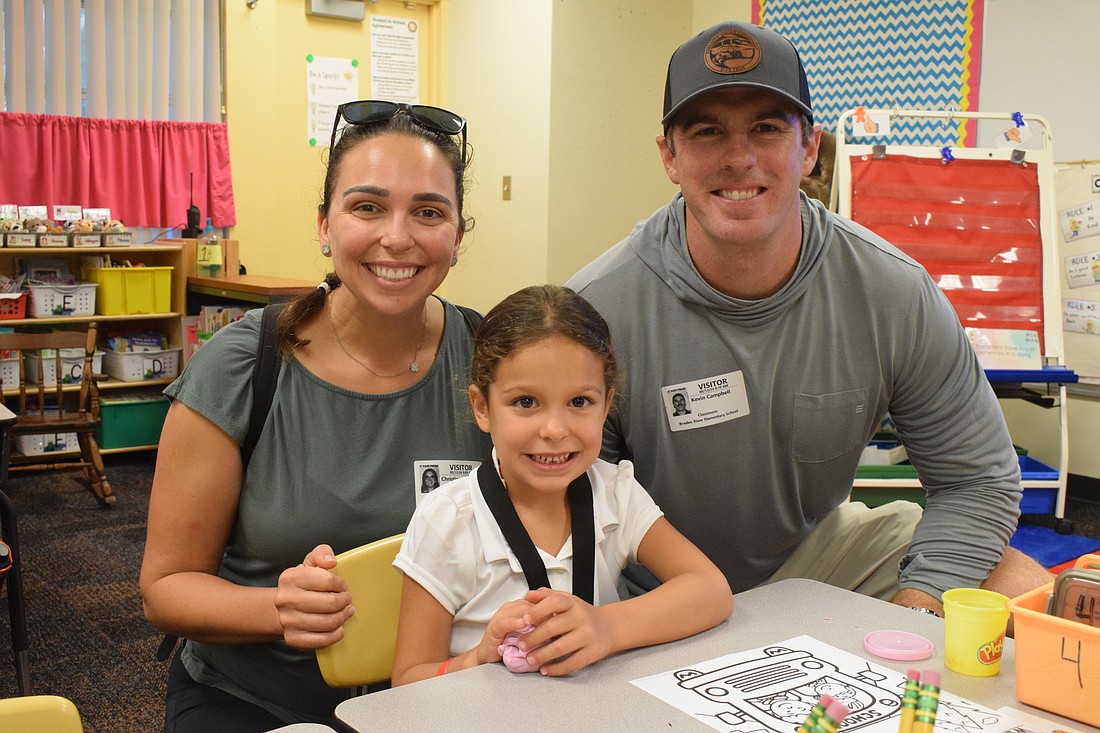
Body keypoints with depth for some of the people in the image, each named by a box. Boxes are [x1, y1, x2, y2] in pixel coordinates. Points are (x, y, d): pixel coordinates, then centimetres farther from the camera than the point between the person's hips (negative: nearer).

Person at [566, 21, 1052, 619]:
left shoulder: (893, 291, -13)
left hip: (820, 548, 3)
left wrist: (913, 614, -18)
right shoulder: (595, 311, -23)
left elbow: (978, 480, -4)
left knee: (1031, 592, -13)